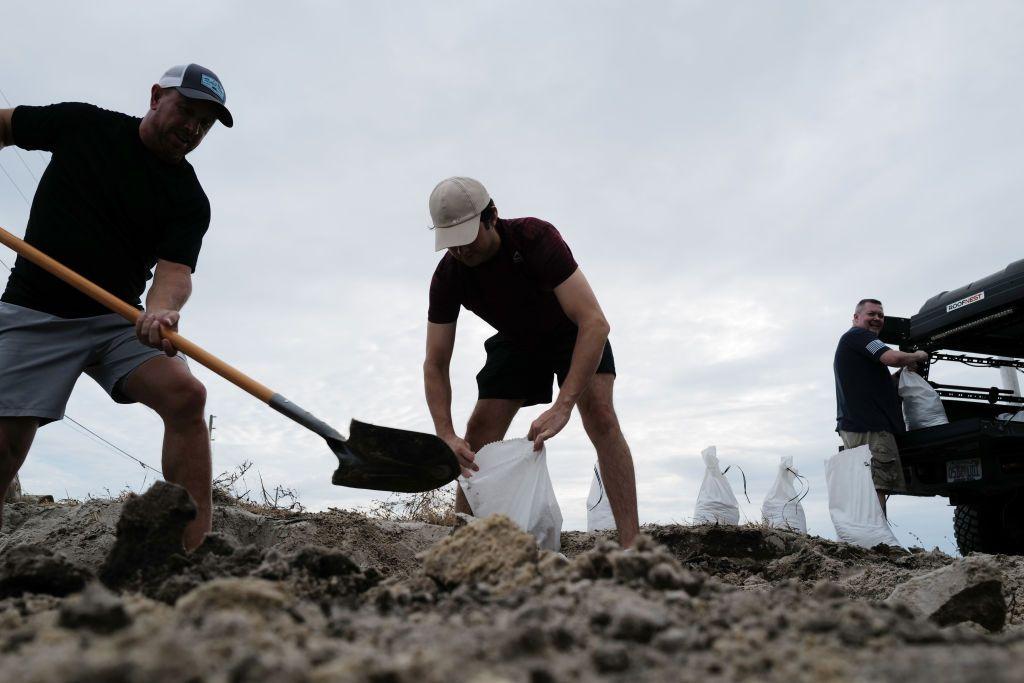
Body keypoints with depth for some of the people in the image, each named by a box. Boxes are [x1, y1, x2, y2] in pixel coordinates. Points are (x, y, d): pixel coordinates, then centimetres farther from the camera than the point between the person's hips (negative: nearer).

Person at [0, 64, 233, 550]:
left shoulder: (190, 200, -1)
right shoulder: (81, 123, 3)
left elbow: (175, 269, -14)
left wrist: (161, 309, -37)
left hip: (120, 320, 0)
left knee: (186, 395, -24)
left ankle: (194, 555, -26)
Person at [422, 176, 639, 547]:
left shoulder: (536, 237, -37)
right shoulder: (447, 277, -24)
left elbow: (594, 322, -43)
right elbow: (435, 364, -19)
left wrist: (562, 406, -51)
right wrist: (446, 436, -35)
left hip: (574, 333, -3)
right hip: (516, 342, 4)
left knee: (600, 416, -25)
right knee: (477, 437, -8)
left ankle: (630, 544, -25)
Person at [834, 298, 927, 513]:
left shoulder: (848, 342, 30)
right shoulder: (858, 335, -2)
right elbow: (891, 357, -17)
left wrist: (906, 367, 21)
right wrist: (916, 357, 3)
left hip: (853, 426, 10)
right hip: (870, 428, -10)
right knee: (876, 487, -16)